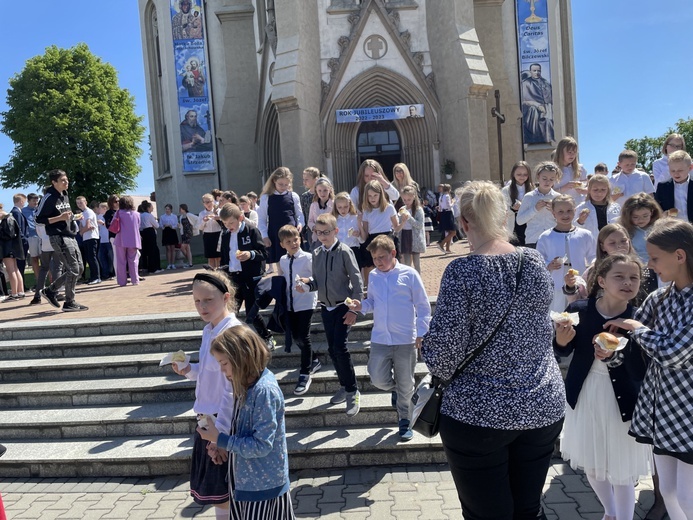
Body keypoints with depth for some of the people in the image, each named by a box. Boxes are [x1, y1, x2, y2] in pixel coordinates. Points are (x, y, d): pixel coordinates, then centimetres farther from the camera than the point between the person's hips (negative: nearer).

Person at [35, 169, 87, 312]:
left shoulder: (65, 196, 15)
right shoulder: (49, 198, -12)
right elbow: (39, 219, -14)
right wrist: (60, 218, -21)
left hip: (70, 236, 9)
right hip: (59, 237, -9)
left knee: (79, 269, 9)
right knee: (73, 269, -9)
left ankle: (50, 290, 21)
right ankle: (69, 303, 1)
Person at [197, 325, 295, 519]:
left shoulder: (265, 390, -24)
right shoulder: (246, 385, 3)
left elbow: (262, 445, -24)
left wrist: (220, 439, -18)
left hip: (263, 484, -8)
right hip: (245, 480, 8)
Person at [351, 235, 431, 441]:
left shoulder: (409, 274, -6)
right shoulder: (373, 276, 5)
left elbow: (423, 306, -3)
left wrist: (421, 333, -9)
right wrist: (361, 306, -8)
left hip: (406, 340, -3)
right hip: (379, 339, 3)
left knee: (406, 385, 8)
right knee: (378, 379, -3)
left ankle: (404, 422, 28)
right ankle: (394, 388, 33)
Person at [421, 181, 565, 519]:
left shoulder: (463, 271, -16)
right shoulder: (536, 263, 0)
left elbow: (444, 348, -17)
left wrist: (433, 360, 4)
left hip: (479, 413, -5)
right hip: (543, 407, 5)